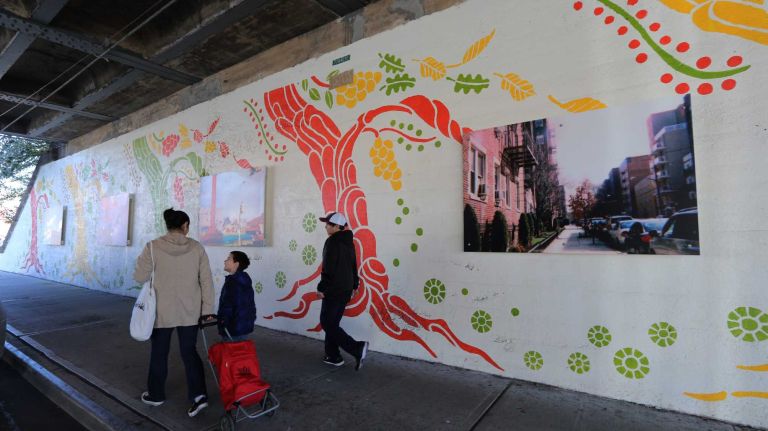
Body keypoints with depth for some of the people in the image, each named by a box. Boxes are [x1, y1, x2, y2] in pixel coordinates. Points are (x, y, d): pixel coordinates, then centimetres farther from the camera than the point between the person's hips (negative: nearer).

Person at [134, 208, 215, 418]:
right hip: (189, 311, 1)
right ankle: (199, 394, 2)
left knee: (159, 353, 19)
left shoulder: (154, 247, -11)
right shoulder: (197, 247, -5)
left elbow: (140, 277, -5)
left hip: (163, 311, -1)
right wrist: (207, 310, 2)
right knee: (189, 351, 12)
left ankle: (156, 394, 36)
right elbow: (206, 281, -5)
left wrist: (142, 259, 14)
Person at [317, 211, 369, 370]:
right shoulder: (348, 242, 12)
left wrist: (321, 288, -13)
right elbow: (353, 266, 18)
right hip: (346, 290, 9)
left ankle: (357, 348, -13)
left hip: (334, 290, -9)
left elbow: (328, 269, -20)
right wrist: (354, 285, 24)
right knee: (332, 322, 17)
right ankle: (333, 356, 22)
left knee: (327, 323, -3)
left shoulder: (332, 242, -16)